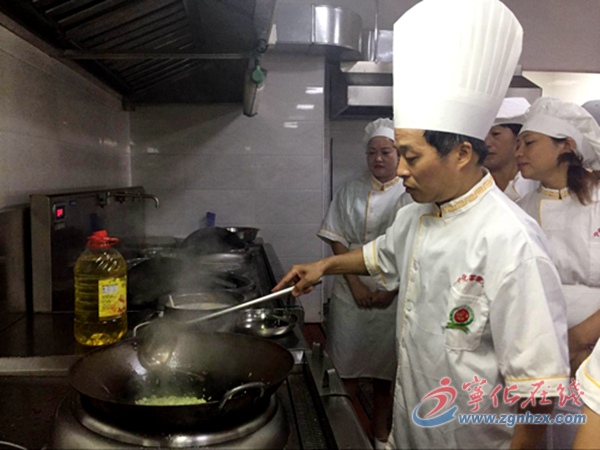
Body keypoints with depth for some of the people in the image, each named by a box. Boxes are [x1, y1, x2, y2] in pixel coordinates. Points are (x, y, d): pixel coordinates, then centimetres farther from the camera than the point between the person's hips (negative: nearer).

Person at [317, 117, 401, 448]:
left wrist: (392, 291, -11)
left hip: (393, 296, -1)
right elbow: (337, 241, -1)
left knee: (384, 369, 12)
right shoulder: (350, 192, 2)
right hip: (351, 293, 1)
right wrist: (355, 285, -10)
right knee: (345, 365, 8)